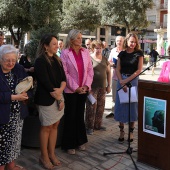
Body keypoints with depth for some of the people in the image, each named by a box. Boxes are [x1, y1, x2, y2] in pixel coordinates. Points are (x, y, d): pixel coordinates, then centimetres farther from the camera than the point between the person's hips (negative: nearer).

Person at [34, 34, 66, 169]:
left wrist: (60, 89, -15)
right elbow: (46, 83, -17)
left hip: (58, 96, 7)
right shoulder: (40, 61, -11)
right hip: (46, 98, -7)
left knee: (55, 126, 11)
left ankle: (52, 154, 24)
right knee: (46, 127, 3)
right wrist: (59, 98, -13)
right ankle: (44, 157, 18)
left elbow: (63, 78, 6)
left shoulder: (57, 60, 11)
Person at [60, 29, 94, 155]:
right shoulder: (65, 53, -7)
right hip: (70, 90, -4)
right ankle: (69, 144, 19)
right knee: (70, 117, 6)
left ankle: (80, 141, 28)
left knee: (80, 115, 14)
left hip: (83, 89, 4)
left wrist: (87, 85, -6)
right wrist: (75, 88, -13)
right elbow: (64, 73, -11)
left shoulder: (85, 52, 5)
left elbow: (90, 70, 5)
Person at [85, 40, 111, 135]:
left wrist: (109, 85, 14)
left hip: (102, 87, 6)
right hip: (92, 87, -6)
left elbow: (108, 72, 18)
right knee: (91, 107, -4)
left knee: (100, 107, 11)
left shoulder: (105, 59, 12)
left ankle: (98, 124, 25)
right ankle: (90, 127, 7)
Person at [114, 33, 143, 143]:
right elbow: (118, 70, 2)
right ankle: (121, 130, 15)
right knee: (121, 105, 3)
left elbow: (139, 70, -6)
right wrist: (122, 82, -12)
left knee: (133, 105, 3)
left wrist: (127, 80, -12)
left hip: (134, 80, -2)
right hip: (121, 80, 2)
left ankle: (131, 131, 14)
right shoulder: (122, 54, 6)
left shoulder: (139, 53, 0)